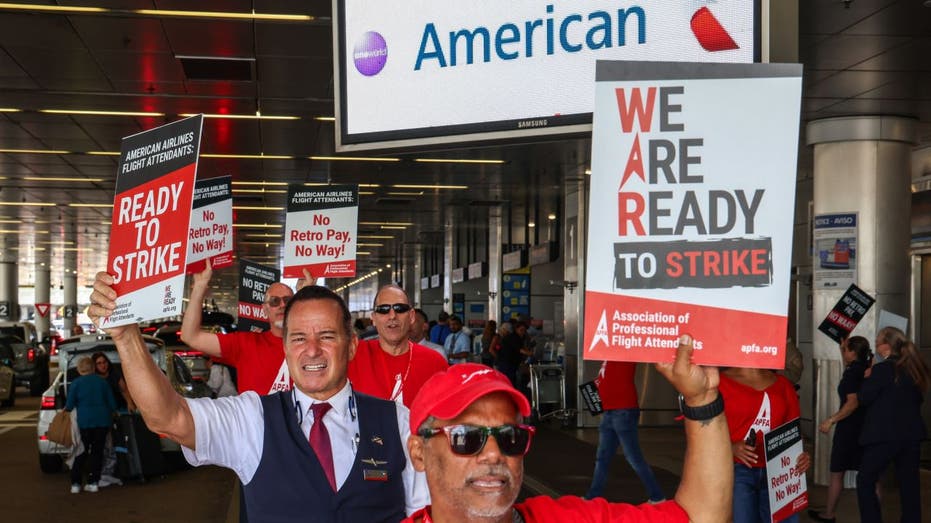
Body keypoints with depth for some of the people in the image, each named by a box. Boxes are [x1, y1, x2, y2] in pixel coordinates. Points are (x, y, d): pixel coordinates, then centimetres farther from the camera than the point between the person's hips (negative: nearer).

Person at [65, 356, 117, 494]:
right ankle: (93, 482, 7)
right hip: (103, 420, 2)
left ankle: (75, 483, 4)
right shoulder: (102, 382, 4)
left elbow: (69, 406, -3)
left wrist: (65, 410, 19)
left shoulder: (75, 384, -4)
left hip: (84, 422, -2)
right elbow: (112, 404, 7)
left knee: (81, 453, 6)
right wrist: (109, 414, 25)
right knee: (97, 451, 8)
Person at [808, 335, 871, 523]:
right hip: (866, 427, 7)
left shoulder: (852, 372, -18)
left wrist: (831, 420, -25)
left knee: (836, 473, 6)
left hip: (849, 428, -7)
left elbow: (853, 402, -27)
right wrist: (842, 350, 24)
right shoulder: (866, 370, 6)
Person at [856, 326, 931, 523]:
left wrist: (868, 378, 4)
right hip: (912, 434, 7)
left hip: (885, 435, -7)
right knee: (909, 484, 10)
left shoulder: (882, 369, -13)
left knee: (865, 482, 5)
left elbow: (863, 399, -10)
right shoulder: (914, 368, 7)